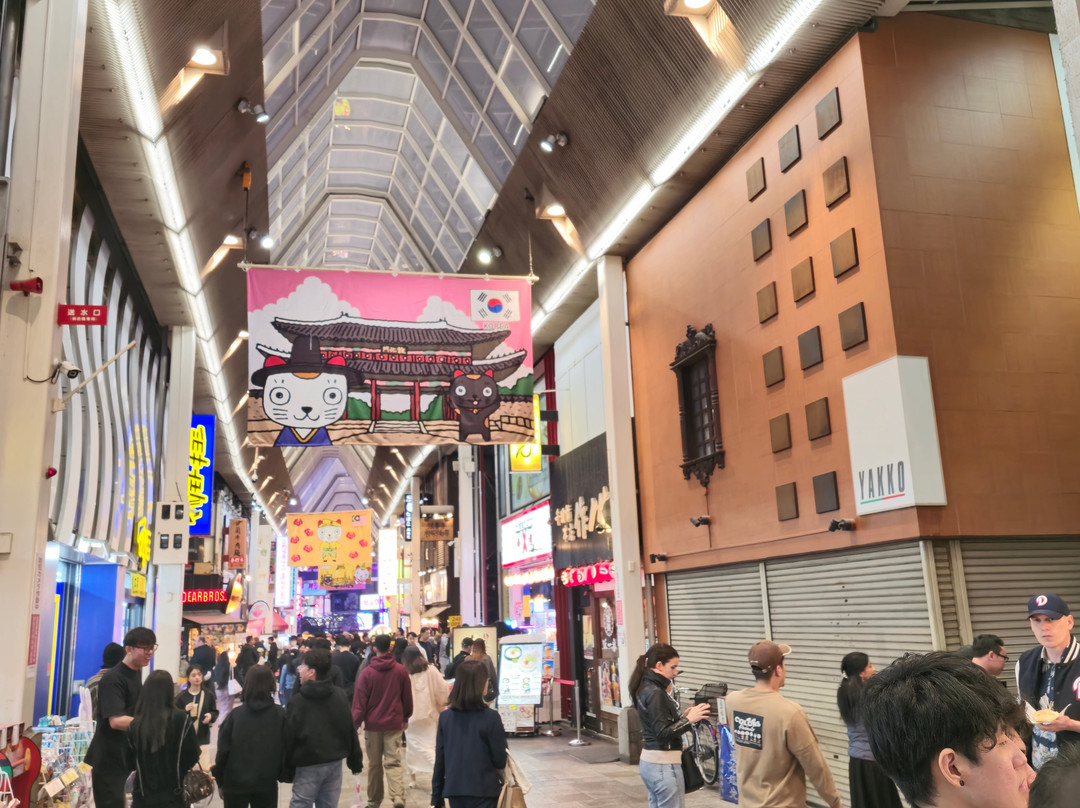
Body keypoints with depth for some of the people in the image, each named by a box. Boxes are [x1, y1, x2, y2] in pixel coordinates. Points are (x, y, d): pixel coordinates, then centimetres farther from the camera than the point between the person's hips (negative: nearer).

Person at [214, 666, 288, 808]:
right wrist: (281, 774, 9)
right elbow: (285, 748, -6)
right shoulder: (280, 714, -7)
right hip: (267, 783, 0)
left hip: (235, 782, 0)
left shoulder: (235, 714, -6)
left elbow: (223, 749, -5)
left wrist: (220, 780, 6)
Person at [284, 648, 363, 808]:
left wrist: (287, 770, 1)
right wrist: (356, 761, 14)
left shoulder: (297, 701, -11)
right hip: (335, 762, 5)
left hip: (308, 766, -4)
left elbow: (289, 737, -8)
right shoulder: (339, 696, 2)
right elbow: (350, 730, 6)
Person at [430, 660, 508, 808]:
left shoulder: (445, 717, -1)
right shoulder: (491, 717, -13)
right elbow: (500, 762, -8)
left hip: (454, 791, 4)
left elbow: (439, 761, 3)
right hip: (483, 792, -4)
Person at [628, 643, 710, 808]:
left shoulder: (646, 688, 10)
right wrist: (689, 720, -20)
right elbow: (663, 734, -22)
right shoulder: (655, 693, -19)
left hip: (649, 762, 10)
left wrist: (683, 716, 4)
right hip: (663, 765, -10)